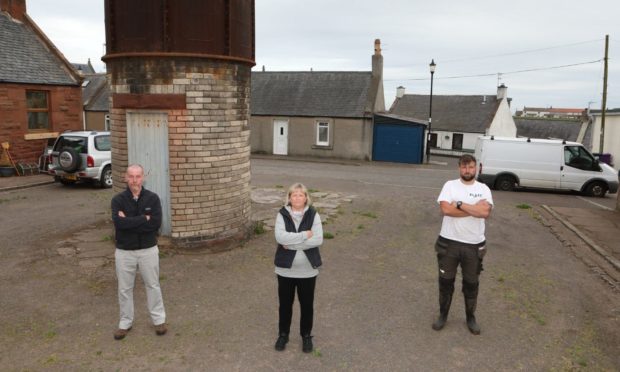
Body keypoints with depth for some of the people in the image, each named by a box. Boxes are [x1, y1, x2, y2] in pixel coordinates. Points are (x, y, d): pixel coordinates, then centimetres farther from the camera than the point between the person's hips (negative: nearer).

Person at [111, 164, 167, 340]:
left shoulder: (153, 198, -7)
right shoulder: (118, 199, -8)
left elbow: (156, 223, -19)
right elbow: (119, 223, -24)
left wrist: (129, 222, -19)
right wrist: (144, 218, -21)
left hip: (148, 250, 0)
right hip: (124, 251, 0)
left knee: (153, 285, 12)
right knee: (124, 288, 12)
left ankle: (159, 319, 28)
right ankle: (125, 322, 30)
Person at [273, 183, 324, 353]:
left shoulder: (313, 215, -6)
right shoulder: (282, 215, -6)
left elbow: (318, 239, -18)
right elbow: (280, 237, -21)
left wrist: (292, 243, -20)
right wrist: (305, 234, -22)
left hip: (307, 270, 0)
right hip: (285, 268, 0)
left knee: (307, 304, 13)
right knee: (285, 304, 15)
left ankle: (306, 336, 33)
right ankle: (283, 334, 34)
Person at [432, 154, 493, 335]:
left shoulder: (483, 189, 0)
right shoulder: (450, 185, -3)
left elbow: (485, 212, -17)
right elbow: (445, 209, -18)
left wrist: (459, 204, -17)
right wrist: (475, 209, -15)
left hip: (474, 245, 1)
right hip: (449, 242, 0)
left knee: (471, 284, 14)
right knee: (446, 281, 12)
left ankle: (470, 317, 33)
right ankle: (443, 315, 30)